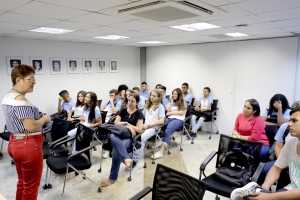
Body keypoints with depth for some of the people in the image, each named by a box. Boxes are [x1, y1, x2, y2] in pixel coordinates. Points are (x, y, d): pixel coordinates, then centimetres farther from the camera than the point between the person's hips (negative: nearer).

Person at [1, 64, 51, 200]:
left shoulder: (7, 97, 9)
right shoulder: (20, 99, -22)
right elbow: (31, 127, -26)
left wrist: (37, 116, 8)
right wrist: (44, 118, -9)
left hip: (15, 143, 10)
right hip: (28, 145, -10)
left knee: (22, 182, 23)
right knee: (31, 187, 6)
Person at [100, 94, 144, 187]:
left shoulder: (139, 114, 7)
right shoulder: (123, 111, 16)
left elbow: (139, 129, -2)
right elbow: (115, 124, 8)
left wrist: (126, 124, -3)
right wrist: (128, 126, -6)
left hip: (130, 137, -3)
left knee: (116, 151, -32)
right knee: (112, 137, -38)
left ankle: (112, 178, -17)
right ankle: (126, 159, -47)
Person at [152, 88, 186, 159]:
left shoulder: (183, 103, 14)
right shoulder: (172, 102, 28)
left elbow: (182, 112, -1)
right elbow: (168, 111, 14)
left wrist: (171, 112, 2)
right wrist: (171, 102, 12)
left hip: (178, 119, -5)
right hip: (169, 118, 6)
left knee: (168, 130, -37)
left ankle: (161, 151, -50)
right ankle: (158, 140, -45)